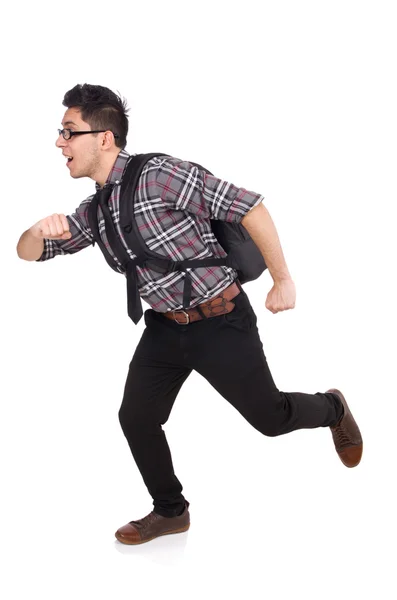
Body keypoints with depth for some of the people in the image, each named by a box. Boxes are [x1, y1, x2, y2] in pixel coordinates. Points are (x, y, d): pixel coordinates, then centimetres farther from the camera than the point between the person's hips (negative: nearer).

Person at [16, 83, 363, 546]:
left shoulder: (158, 175, -21)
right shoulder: (95, 208, 3)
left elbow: (248, 206, -22)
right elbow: (27, 252, 9)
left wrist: (283, 280, -18)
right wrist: (42, 228, -17)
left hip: (221, 321, -7)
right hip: (165, 326, 7)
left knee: (271, 418, 6)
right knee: (136, 418, 5)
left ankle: (331, 410, 38)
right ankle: (170, 511, 27)